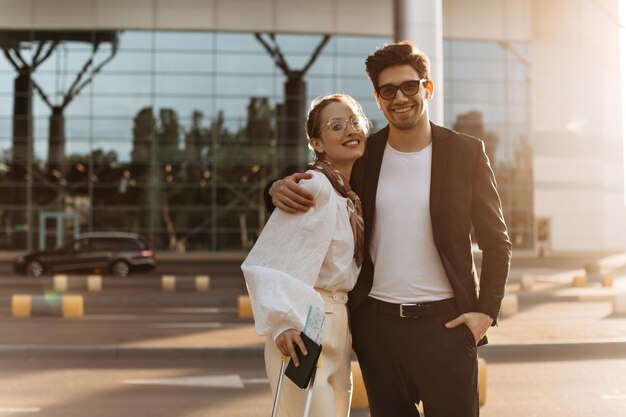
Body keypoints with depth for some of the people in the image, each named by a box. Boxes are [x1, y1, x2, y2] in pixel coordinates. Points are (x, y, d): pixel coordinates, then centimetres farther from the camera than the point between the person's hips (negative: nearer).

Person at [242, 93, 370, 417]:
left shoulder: (353, 195, 12)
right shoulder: (315, 186, -15)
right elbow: (266, 263, -21)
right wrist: (281, 323, -30)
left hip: (340, 329, 9)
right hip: (305, 332, -9)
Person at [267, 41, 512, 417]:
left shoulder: (467, 153, -1)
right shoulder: (362, 155, 4)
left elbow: (497, 242, 4)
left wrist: (486, 311, -7)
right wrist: (280, 188, -11)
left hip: (445, 322, -2)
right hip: (377, 323, 2)